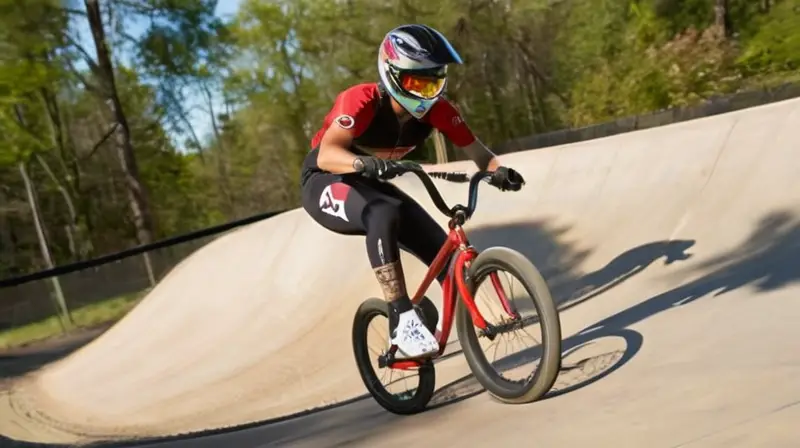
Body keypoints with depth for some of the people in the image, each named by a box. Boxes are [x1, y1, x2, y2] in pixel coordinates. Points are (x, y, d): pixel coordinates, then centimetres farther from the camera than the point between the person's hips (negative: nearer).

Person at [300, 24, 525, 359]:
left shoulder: (437, 109, -15)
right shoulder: (362, 101, -30)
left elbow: (477, 151, -16)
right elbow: (326, 155, -43)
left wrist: (499, 170, -38)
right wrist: (366, 163, -62)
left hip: (370, 186, 6)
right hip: (325, 184, -6)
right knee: (383, 214, -38)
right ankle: (402, 321, -35)